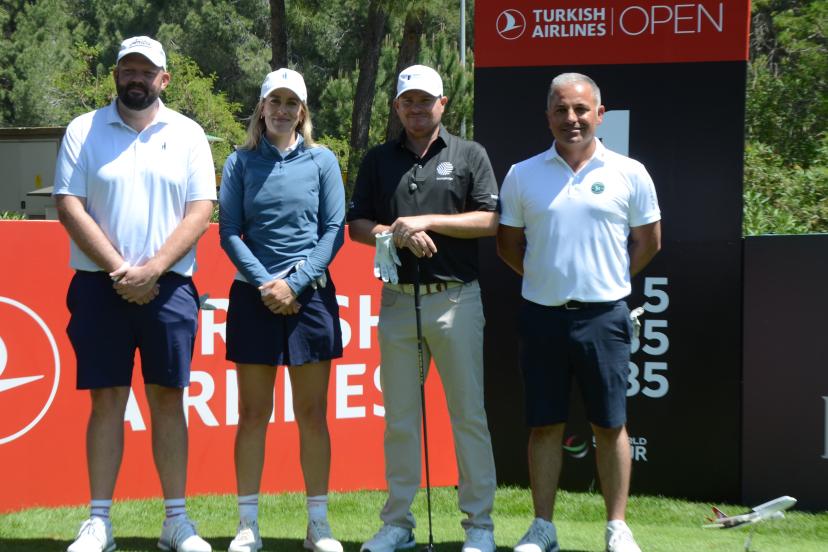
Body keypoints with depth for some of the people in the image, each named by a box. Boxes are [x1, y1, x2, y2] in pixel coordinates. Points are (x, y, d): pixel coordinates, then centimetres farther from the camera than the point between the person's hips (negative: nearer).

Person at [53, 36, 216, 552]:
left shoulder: (187, 134, 6)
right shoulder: (84, 130, 5)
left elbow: (200, 212, 0)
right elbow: (69, 206, -3)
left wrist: (152, 270, -12)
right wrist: (119, 270, -11)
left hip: (168, 286, 1)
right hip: (100, 285, 0)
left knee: (168, 397, 3)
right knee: (107, 399, 1)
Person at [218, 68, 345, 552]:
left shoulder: (322, 161, 4)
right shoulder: (241, 162, 4)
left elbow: (335, 231, 0)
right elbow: (230, 233, 1)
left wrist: (295, 283, -9)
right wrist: (265, 284, -10)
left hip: (311, 294, 0)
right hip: (254, 296, 0)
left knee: (313, 414, 3)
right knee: (253, 413, 2)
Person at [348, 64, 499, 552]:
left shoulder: (470, 155, 5)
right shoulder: (379, 160, 13)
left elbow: (489, 220, -3)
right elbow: (356, 225, 11)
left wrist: (427, 222, -11)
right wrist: (395, 234, -8)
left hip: (457, 298, -3)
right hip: (398, 298, 3)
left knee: (468, 412, -2)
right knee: (400, 417, 6)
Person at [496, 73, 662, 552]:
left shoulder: (629, 173, 1)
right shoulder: (523, 175, 5)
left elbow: (649, 241, 9)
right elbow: (508, 242, 13)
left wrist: (610, 280, 4)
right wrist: (544, 279, 5)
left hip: (604, 315, -1)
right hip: (542, 315, 1)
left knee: (610, 424, 3)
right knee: (545, 424, 6)